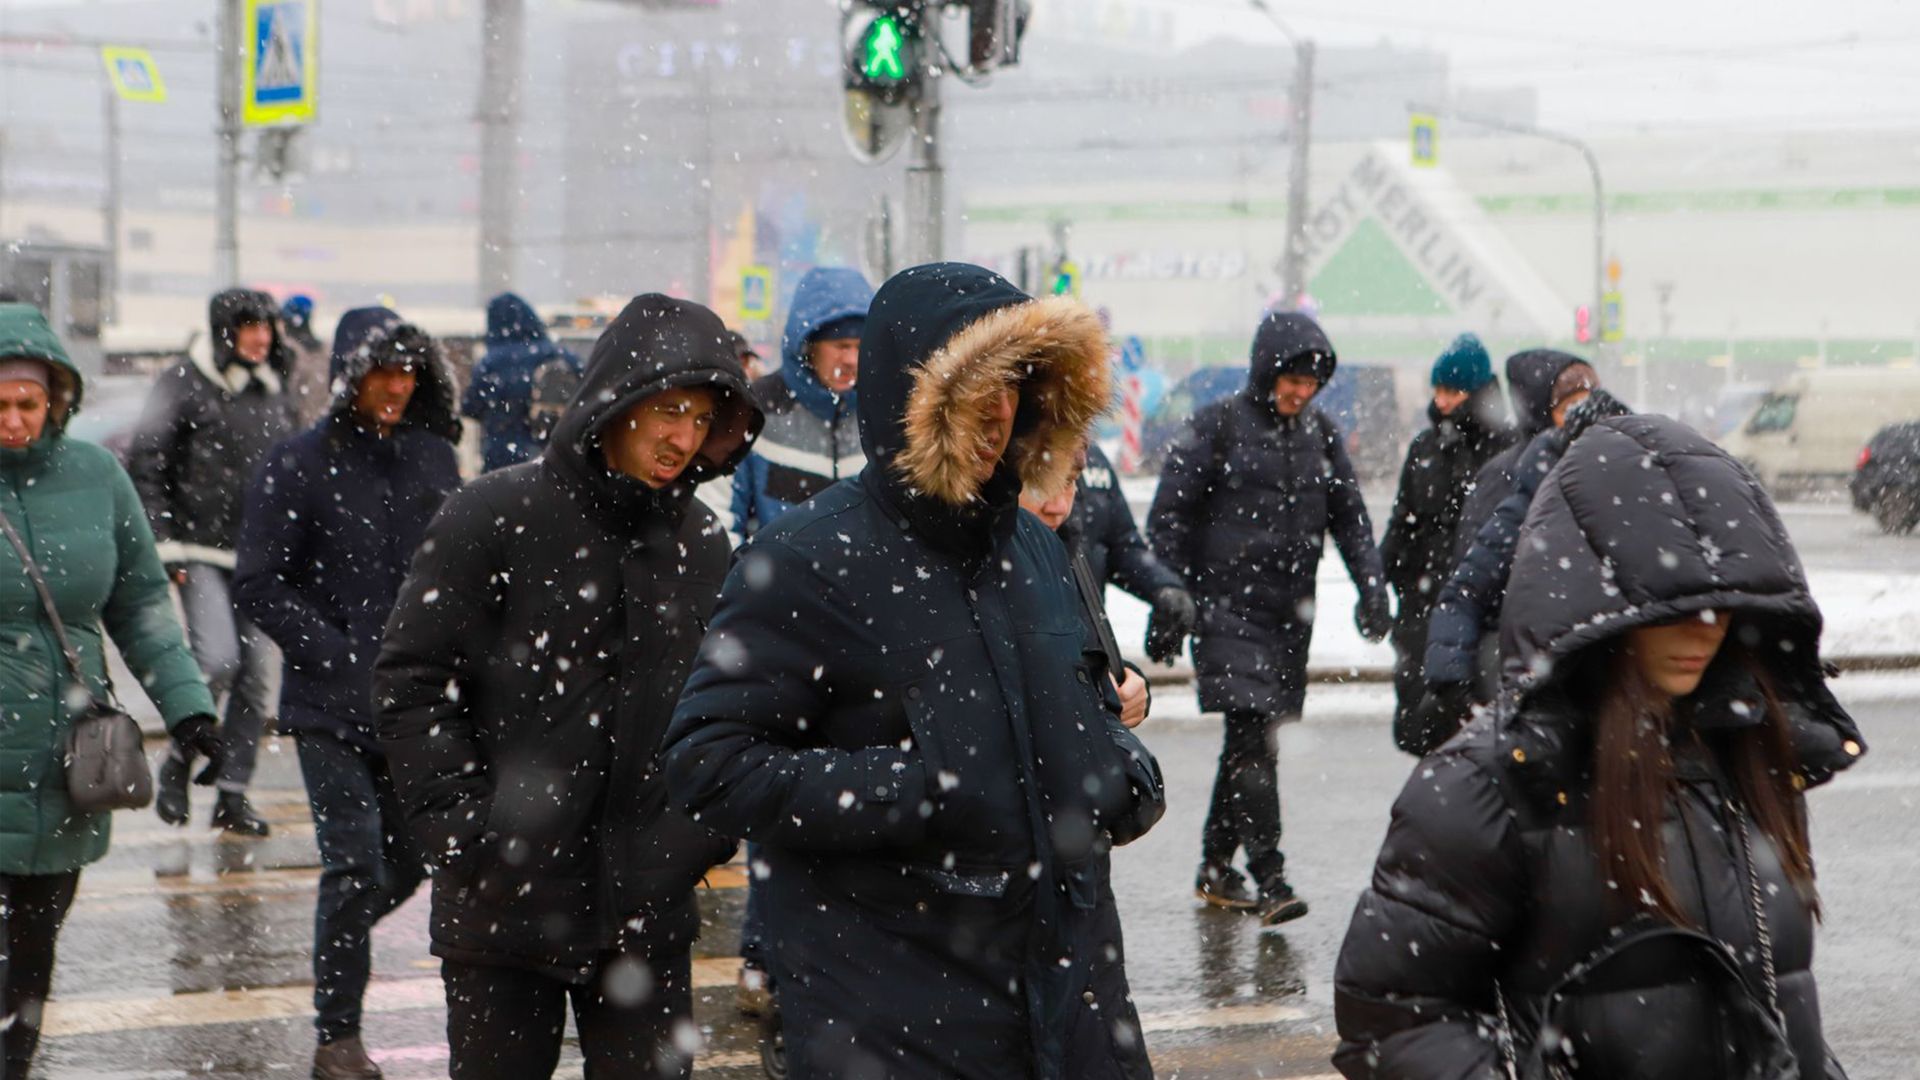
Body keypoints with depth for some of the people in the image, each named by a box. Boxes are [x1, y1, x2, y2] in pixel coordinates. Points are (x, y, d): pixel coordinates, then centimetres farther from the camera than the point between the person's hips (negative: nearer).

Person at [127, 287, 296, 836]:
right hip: (201, 551, -5)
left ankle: (233, 794, 8)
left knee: (256, 675, 1)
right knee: (218, 660, -19)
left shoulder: (274, 390, 13)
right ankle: (178, 762, 3)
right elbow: (145, 465, -5)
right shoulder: (185, 384, -4)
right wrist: (162, 544, -10)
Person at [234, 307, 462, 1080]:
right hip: (331, 704, -5)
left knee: (408, 859, 8)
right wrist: (341, 654, -14)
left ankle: (338, 947, 38)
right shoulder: (298, 466, -6)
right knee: (356, 863, -9)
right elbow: (258, 588, -7)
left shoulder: (433, 458, 8)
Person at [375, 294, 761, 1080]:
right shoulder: (497, 516, -7)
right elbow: (411, 682, -7)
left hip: (646, 916, 3)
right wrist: (461, 832, -14)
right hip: (502, 904, -3)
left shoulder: (701, 544, 8)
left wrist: (699, 837, -1)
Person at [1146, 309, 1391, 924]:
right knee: (1253, 740, -15)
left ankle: (1216, 867, 22)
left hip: (1291, 614, 6)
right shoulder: (1215, 428, -5)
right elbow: (1169, 520, -4)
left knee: (1250, 744, 11)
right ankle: (1269, 881, -19)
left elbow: (1350, 516, 17)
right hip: (1228, 609, -6)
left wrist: (1371, 587, 4)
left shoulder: (1319, 434, 11)